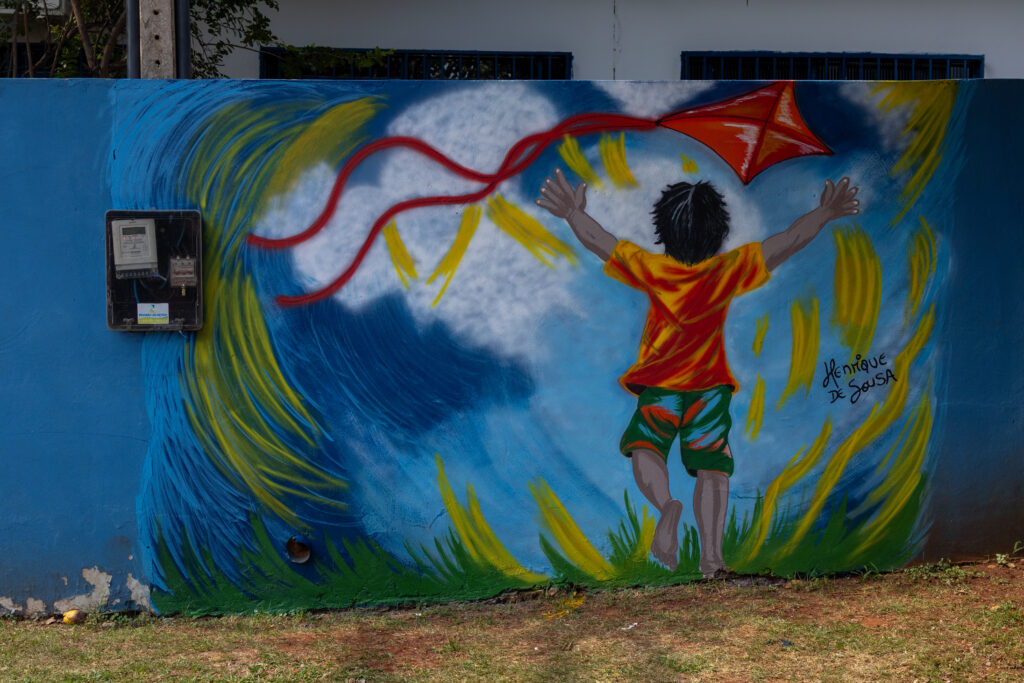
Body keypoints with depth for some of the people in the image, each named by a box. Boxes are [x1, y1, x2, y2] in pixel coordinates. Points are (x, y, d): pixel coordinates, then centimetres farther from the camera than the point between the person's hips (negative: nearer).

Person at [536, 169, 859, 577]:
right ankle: (711, 554, -5)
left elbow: (598, 241, -3)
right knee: (711, 466, 5)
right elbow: (789, 242, -6)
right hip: (711, 385, 1)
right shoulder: (729, 270, -9)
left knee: (646, 446, 10)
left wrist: (573, 212, 13)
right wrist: (825, 213, 4)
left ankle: (665, 505, -23)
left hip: (660, 384, -1)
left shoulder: (651, 270, -10)